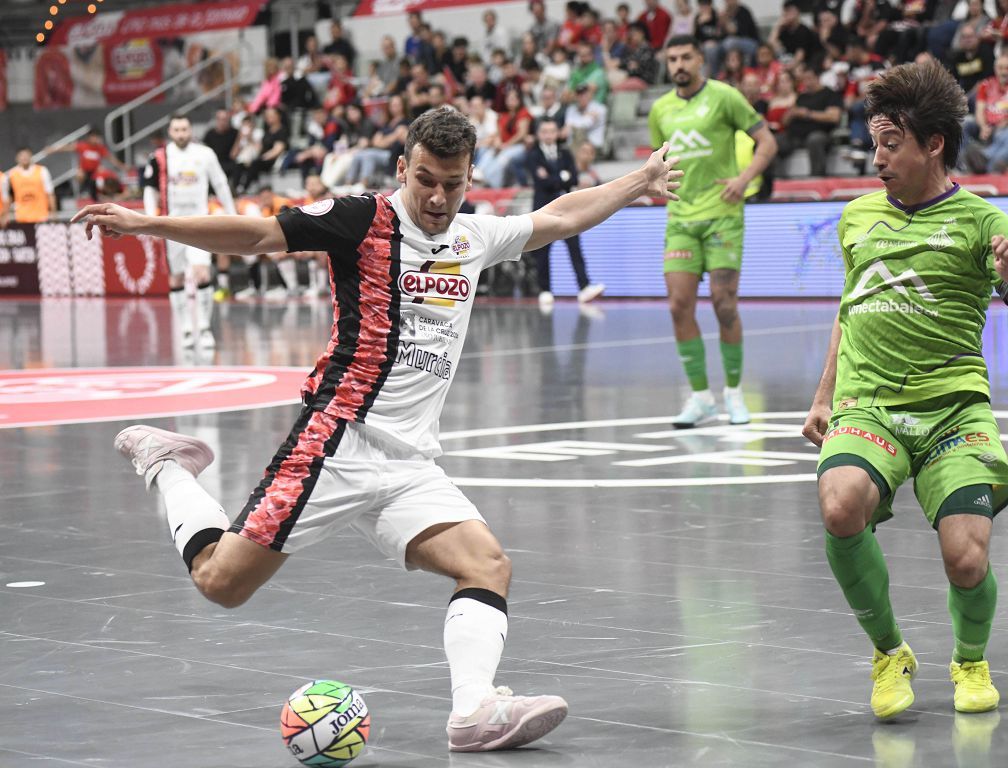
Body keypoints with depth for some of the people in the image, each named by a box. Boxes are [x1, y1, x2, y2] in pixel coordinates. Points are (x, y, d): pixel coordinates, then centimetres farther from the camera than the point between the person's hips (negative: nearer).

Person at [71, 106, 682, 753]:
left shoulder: (475, 239, 14)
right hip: (340, 444, -6)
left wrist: (640, 185, 38)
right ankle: (168, 467, 21)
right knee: (222, 582, -5)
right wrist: (145, 223, -18)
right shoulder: (365, 221, -5)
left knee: (490, 565, -16)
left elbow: (558, 217, 31)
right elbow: (259, 235, -10)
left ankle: (475, 710, -28)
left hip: (412, 467, 6)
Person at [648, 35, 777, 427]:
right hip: (680, 219, 4)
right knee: (680, 306, -5)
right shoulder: (660, 109, 11)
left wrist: (744, 178, -17)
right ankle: (700, 397, 3)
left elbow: (767, 142, -3)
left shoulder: (724, 97, -4)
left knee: (724, 305, -5)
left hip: (722, 214, -4)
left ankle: (733, 392, 10)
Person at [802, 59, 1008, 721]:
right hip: (867, 406, 3)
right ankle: (890, 653, -4)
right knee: (841, 509, -29)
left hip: (954, 409, -3)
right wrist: (824, 398, 25)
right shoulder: (858, 217, 16)